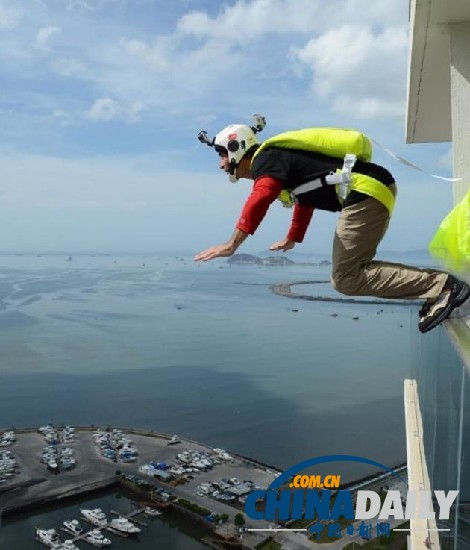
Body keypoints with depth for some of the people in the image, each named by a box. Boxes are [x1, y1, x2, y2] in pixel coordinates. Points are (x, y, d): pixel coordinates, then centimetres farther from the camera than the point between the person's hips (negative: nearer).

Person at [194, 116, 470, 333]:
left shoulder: (265, 159, -4)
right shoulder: (279, 158, 26)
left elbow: (259, 199, -25)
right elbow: (305, 200, 40)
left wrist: (232, 244, -26)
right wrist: (292, 239, 49)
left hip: (366, 192, -10)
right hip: (378, 188, 10)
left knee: (345, 279, -10)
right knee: (352, 267, 15)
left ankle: (444, 286, -13)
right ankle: (435, 285, 10)